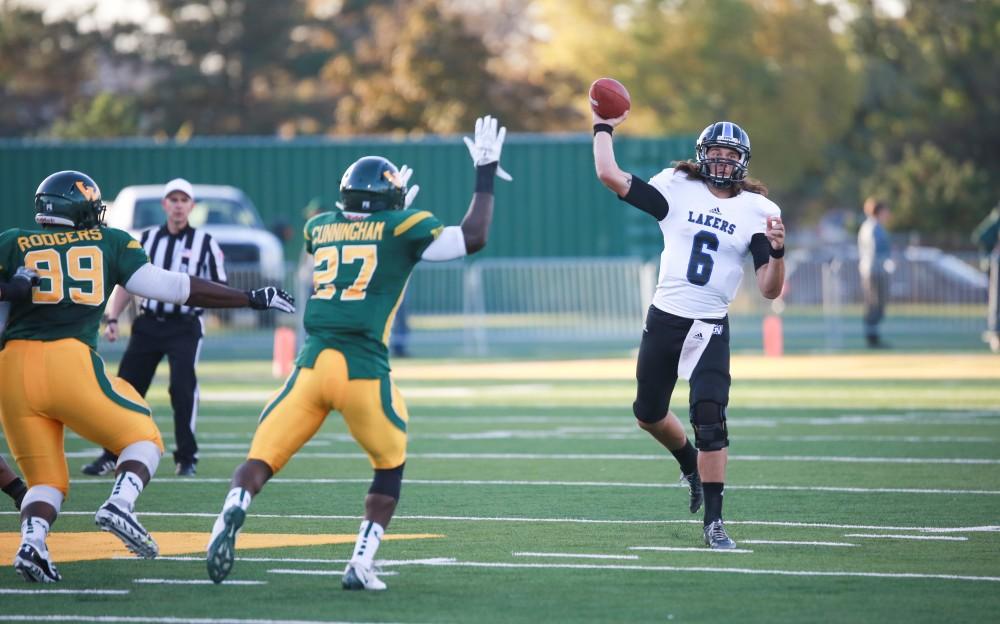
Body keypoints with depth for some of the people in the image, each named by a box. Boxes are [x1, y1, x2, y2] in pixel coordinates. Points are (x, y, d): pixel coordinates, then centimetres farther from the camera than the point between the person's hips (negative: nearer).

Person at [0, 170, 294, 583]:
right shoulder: (110, 242, 12)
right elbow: (170, 287, 7)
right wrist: (251, 298, 12)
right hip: (70, 362, -2)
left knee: (46, 480, 14)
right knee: (142, 439, 17)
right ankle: (121, 503, -13)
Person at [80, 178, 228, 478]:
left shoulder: (205, 242, 0)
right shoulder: (147, 238, 9)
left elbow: (220, 289, 1)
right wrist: (112, 318, 3)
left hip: (185, 326, -3)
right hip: (148, 324, 4)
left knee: (183, 389, -14)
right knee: (126, 387, 3)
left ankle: (186, 458, -2)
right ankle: (112, 455, 14)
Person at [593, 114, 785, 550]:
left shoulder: (757, 211, -1)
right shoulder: (677, 189, 0)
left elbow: (769, 290, -4)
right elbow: (609, 175, -6)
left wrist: (776, 252, -22)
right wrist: (603, 128, 3)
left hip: (709, 327, -2)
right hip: (663, 318, 2)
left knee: (709, 418, -17)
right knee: (648, 415, 16)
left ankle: (713, 521, -12)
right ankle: (691, 464, 47)